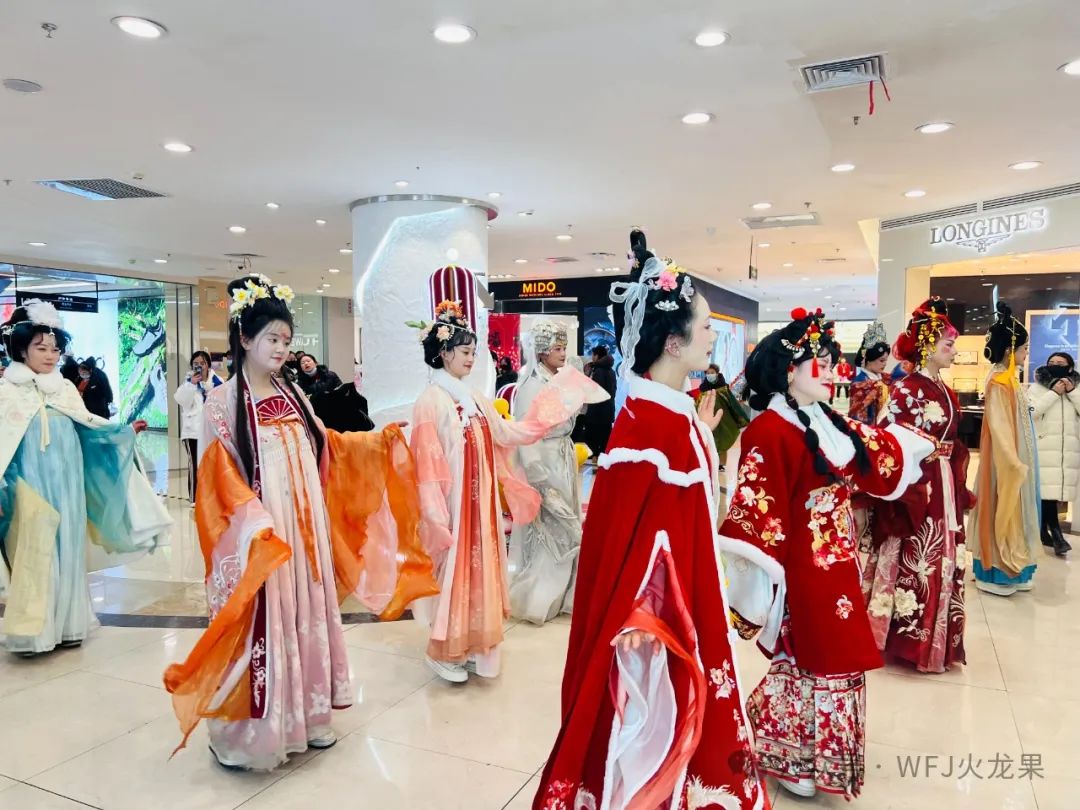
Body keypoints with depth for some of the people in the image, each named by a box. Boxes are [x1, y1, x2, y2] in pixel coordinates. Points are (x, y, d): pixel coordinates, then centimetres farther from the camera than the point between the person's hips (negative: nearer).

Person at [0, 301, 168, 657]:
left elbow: (88, 424, 15)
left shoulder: (65, 388, 10)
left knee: (68, 549, 8)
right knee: (35, 553, -4)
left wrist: (125, 430, 4)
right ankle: (32, 629, 6)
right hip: (33, 485, -4)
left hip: (68, 484, 4)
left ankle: (66, 624, 19)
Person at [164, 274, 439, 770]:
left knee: (308, 613, 13)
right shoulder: (223, 402, -8)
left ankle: (306, 716, 28)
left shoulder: (292, 394, 9)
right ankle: (254, 730, 15)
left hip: (307, 528, 6)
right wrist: (255, 525, -24)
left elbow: (325, 448, 18)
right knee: (265, 623, -2)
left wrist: (379, 441, 11)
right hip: (261, 536, -6)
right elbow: (220, 477, -13)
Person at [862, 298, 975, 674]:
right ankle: (910, 639, 11)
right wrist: (907, 496, -20)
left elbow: (956, 446, 17)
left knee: (943, 562, 14)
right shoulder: (906, 390, -12)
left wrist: (959, 488, 16)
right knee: (914, 561, -2)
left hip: (945, 487, 9)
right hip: (915, 487, -9)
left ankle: (936, 638, 26)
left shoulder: (946, 393, 13)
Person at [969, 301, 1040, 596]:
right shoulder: (999, 381, -20)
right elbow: (999, 426, -23)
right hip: (1006, 460, -10)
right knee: (1002, 511, 0)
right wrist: (1013, 462, -22)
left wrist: (1017, 460, 18)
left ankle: (1008, 567, 26)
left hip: (1014, 456, 10)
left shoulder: (1008, 377, 9)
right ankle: (996, 572, 10)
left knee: (1012, 511, 16)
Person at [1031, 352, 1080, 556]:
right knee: (1046, 490, -14)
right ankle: (1056, 534, -12)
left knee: (1051, 491, 5)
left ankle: (1043, 532, 15)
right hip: (1044, 449, -3)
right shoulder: (1037, 387, 5)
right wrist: (1054, 393, -11)